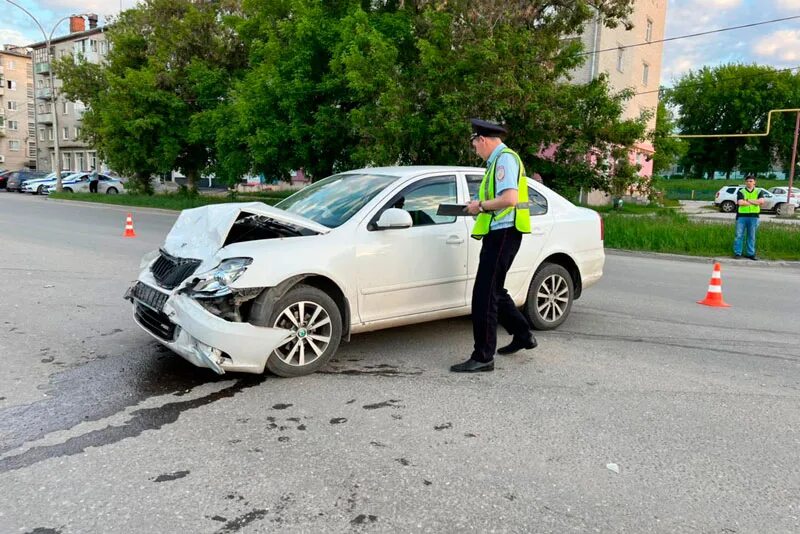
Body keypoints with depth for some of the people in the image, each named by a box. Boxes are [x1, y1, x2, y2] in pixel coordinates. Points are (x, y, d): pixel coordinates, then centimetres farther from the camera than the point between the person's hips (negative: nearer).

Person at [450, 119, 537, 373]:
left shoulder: (505, 158, -12)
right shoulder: (498, 160, 19)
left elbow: (510, 199, -25)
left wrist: (481, 205, -12)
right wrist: (480, 206, 12)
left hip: (503, 234, -11)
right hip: (499, 233, 11)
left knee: (484, 295, -9)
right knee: (494, 291, 20)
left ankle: (483, 357, -4)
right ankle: (523, 335, 35)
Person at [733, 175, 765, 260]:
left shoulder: (759, 191, 9)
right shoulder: (741, 192, 3)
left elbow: (761, 201, -9)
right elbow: (740, 202, -14)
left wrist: (748, 200, -10)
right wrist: (754, 202, -7)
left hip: (753, 216, 2)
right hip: (742, 216, -2)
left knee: (752, 236, 7)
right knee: (739, 235, -1)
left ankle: (750, 253, 14)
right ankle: (737, 253, 4)